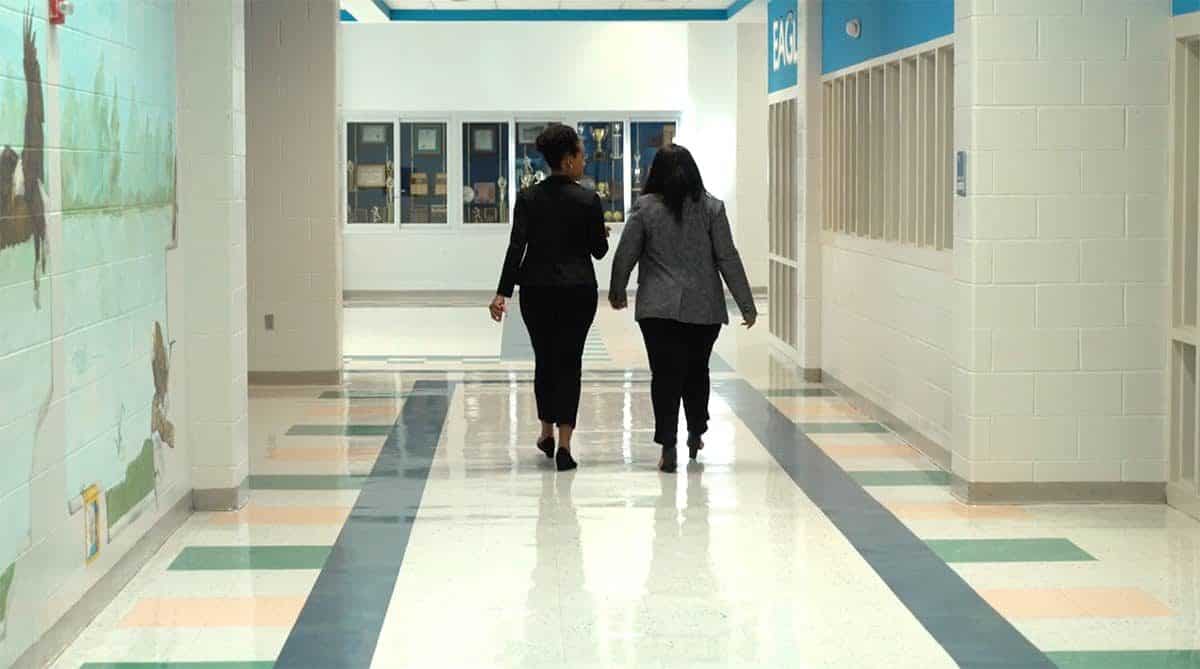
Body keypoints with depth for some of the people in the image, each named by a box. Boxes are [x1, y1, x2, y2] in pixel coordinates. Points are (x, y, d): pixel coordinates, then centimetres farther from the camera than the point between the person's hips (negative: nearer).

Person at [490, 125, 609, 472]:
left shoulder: (528, 198, -2)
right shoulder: (588, 200, -8)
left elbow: (516, 247, -8)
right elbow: (599, 250, -1)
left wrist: (502, 292, -9)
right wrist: (602, 233, 21)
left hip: (536, 290, 3)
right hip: (577, 290, -3)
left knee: (544, 358, 18)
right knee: (569, 361, 1)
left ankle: (547, 432, 30)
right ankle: (564, 443, -9)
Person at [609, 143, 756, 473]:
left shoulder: (645, 208, -3)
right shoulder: (711, 208, -1)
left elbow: (625, 256, 0)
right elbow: (728, 259, -2)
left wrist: (618, 292, 18)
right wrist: (746, 304, 3)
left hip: (659, 308, -2)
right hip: (704, 307, 2)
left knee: (665, 375, 0)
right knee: (697, 371, 19)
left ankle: (668, 448, -6)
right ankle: (696, 434, 31)